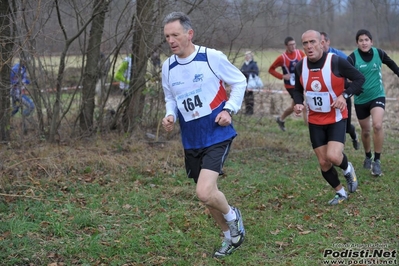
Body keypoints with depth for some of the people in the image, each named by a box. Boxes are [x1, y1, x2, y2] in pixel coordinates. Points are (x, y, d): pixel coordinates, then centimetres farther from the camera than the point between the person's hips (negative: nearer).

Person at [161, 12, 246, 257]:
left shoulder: (212, 57, -12)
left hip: (217, 136, -6)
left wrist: (229, 109, -12)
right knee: (208, 194, 14)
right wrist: (170, 115, -5)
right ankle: (231, 236, 39)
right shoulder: (168, 67, 2)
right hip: (191, 142, 6)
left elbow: (240, 82, 0)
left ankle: (232, 216, 13)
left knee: (205, 193, -21)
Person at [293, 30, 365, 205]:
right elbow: (298, 90, 12)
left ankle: (347, 169, 15)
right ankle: (340, 193, 30)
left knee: (333, 156, -22)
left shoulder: (336, 62, -18)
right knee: (323, 162, 6)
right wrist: (298, 103, -9)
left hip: (336, 118, -4)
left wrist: (344, 95, -21)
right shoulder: (300, 66, -4)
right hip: (315, 121, 4)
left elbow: (359, 78, -8)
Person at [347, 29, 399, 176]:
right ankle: (368, 157, 39)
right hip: (361, 99, 0)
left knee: (377, 125, -22)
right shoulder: (352, 58, -16)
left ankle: (377, 161, -9)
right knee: (365, 131, 13)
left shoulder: (379, 53, -8)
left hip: (377, 96, 0)